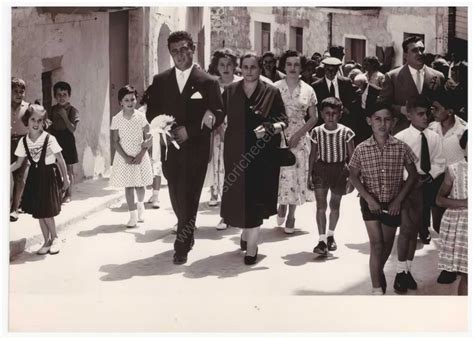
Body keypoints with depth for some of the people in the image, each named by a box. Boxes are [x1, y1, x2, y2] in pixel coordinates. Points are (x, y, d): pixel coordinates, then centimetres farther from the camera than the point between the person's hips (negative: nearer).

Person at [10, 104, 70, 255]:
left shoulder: (49, 139, -14)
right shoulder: (23, 141, -2)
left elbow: (60, 160, -8)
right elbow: (18, 163, 5)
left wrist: (65, 178, -5)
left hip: (49, 177, -5)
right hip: (35, 177, 5)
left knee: (47, 211, -4)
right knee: (38, 212, 9)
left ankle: (55, 238, 19)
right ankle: (47, 241, 23)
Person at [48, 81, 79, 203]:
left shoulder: (72, 110, -7)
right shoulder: (53, 109, 7)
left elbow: (73, 128, -15)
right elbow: (50, 127, 12)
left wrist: (64, 116, -21)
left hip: (67, 141, -4)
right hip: (55, 139, 4)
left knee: (68, 169, 4)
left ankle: (68, 194, 11)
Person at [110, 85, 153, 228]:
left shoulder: (141, 117, -4)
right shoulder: (116, 119, -5)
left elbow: (148, 138, -3)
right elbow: (115, 141, -4)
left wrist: (141, 154, -12)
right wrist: (126, 157, -13)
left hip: (140, 157, 1)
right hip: (124, 157, -1)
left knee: (140, 185, 9)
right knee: (128, 186, -1)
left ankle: (140, 207, 37)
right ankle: (133, 216, 4)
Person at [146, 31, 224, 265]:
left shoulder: (208, 82, -3)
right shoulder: (160, 81, 8)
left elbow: (218, 116, -6)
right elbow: (151, 113, 10)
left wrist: (189, 130, -15)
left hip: (195, 150, -4)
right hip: (170, 149, 4)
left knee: (188, 198, -5)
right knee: (176, 197, 13)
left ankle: (182, 247, 4)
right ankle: (187, 234, 35)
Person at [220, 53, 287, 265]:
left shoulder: (271, 92, 0)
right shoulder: (230, 91, 6)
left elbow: (282, 120, -1)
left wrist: (269, 128, -20)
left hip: (262, 154, -2)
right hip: (236, 152, 2)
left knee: (256, 198, -3)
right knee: (238, 195, 8)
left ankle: (251, 246, 3)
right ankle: (246, 233, 34)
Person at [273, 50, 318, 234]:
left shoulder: (308, 90, 3)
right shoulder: (275, 88, 1)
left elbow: (314, 118, 5)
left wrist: (299, 134, -7)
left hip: (298, 138, 1)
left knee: (296, 174, 1)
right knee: (279, 173, -4)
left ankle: (291, 215, 13)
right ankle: (281, 205, 23)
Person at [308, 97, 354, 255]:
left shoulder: (346, 132, -7)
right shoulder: (317, 132, -4)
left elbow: (351, 156, -1)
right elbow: (313, 155, 4)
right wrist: (310, 175, 3)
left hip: (340, 170, 0)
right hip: (321, 169, 0)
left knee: (335, 205, 14)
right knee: (320, 204, -9)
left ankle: (330, 235, 33)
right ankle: (322, 240, -8)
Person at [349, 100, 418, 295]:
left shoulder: (401, 148, -8)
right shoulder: (361, 149, -9)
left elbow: (412, 174, -1)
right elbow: (354, 176, -1)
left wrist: (399, 199, -7)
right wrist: (368, 198, -12)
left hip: (392, 203, 2)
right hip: (371, 202, -2)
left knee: (387, 246, 15)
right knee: (376, 245, -9)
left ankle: (379, 271, 45)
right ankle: (377, 290, -5)